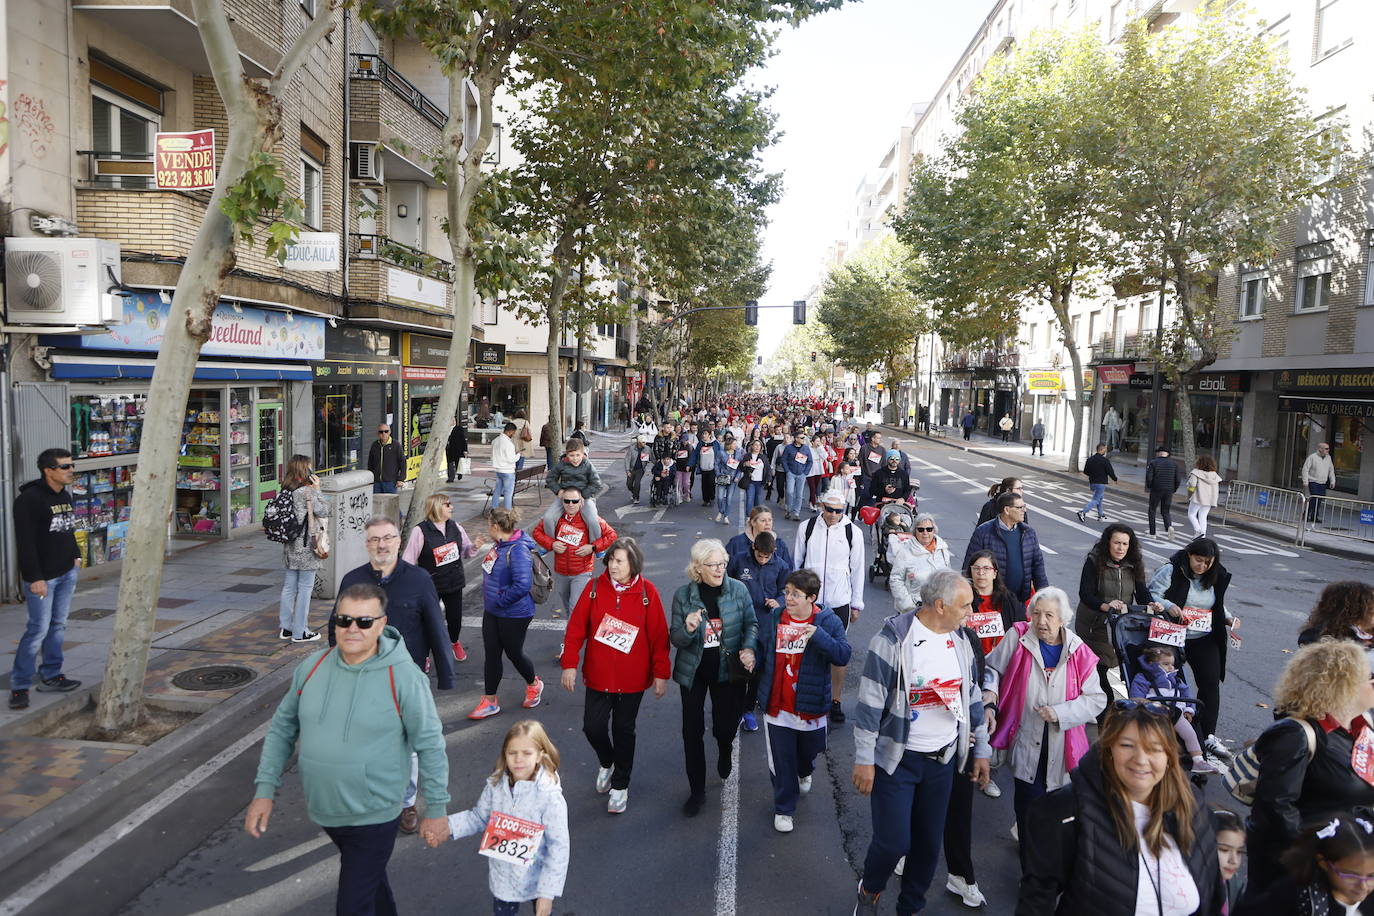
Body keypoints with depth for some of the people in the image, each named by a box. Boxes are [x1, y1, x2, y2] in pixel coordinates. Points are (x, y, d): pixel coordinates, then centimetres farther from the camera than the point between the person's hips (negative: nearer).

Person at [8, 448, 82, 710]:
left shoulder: (65, 496, 11)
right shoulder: (29, 499, -16)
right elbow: (25, 541, -19)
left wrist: (75, 556, 13)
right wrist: (34, 578, -20)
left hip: (67, 573, 8)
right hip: (43, 577, -8)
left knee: (58, 626, 13)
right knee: (38, 629, -6)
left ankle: (51, 676, 22)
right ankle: (19, 686, 4)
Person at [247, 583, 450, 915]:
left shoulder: (404, 677, -20)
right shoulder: (312, 667, -6)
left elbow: (430, 745, -13)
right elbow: (282, 728, 6)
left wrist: (436, 808, -9)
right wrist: (264, 790, 1)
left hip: (374, 817, -5)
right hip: (323, 812, 5)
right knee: (370, 879, 27)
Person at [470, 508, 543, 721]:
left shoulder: (518, 550, -26)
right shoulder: (499, 545, 2)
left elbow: (522, 585, -33)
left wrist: (499, 601, -22)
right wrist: (490, 599, 11)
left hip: (514, 614, -8)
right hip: (492, 612, 8)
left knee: (514, 654, 10)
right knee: (491, 655, 12)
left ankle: (533, 685, 38)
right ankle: (489, 702, 23)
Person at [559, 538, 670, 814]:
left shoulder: (647, 592, -12)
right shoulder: (595, 588, -8)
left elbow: (659, 636, -8)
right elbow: (576, 628, -5)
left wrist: (661, 674, -7)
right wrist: (569, 664, -8)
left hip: (632, 678, -1)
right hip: (598, 676, 1)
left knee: (624, 729, 11)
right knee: (593, 727, 4)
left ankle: (620, 785, 32)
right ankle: (606, 762, 38)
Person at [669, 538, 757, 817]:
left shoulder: (738, 589, -10)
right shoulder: (683, 595, -10)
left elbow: (751, 623, 1)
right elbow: (675, 638, -6)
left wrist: (749, 648, -17)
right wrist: (688, 629, -29)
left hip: (727, 669, 0)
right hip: (693, 671, 0)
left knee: (725, 726, 8)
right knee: (692, 731, 3)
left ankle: (725, 750, 49)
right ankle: (697, 791, 21)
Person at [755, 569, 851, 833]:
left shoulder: (828, 621, -11)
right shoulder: (773, 618, -2)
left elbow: (843, 655, -21)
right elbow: (761, 650, 10)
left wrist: (819, 636, -33)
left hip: (810, 704, -1)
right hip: (777, 703, 1)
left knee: (810, 750, 22)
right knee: (781, 759, 7)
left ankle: (805, 773, 58)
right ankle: (783, 808, 26)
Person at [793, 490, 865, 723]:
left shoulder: (852, 532, -3)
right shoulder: (806, 528, -1)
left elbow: (857, 569, 3)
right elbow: (796, 562, 7)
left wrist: (857, 604, 5)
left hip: (839, 601, -1)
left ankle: (836, 701, 17)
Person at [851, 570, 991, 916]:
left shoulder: (960, 640, 3)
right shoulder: (894, 638, -18)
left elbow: (972, 697, 13)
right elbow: (870, 702, -16)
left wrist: (982, 750, 16)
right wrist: (864, 760, -15)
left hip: (943, 758, 6)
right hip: (896, 758, -5)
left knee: (929, 842, 13)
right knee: (893, 840, -4)